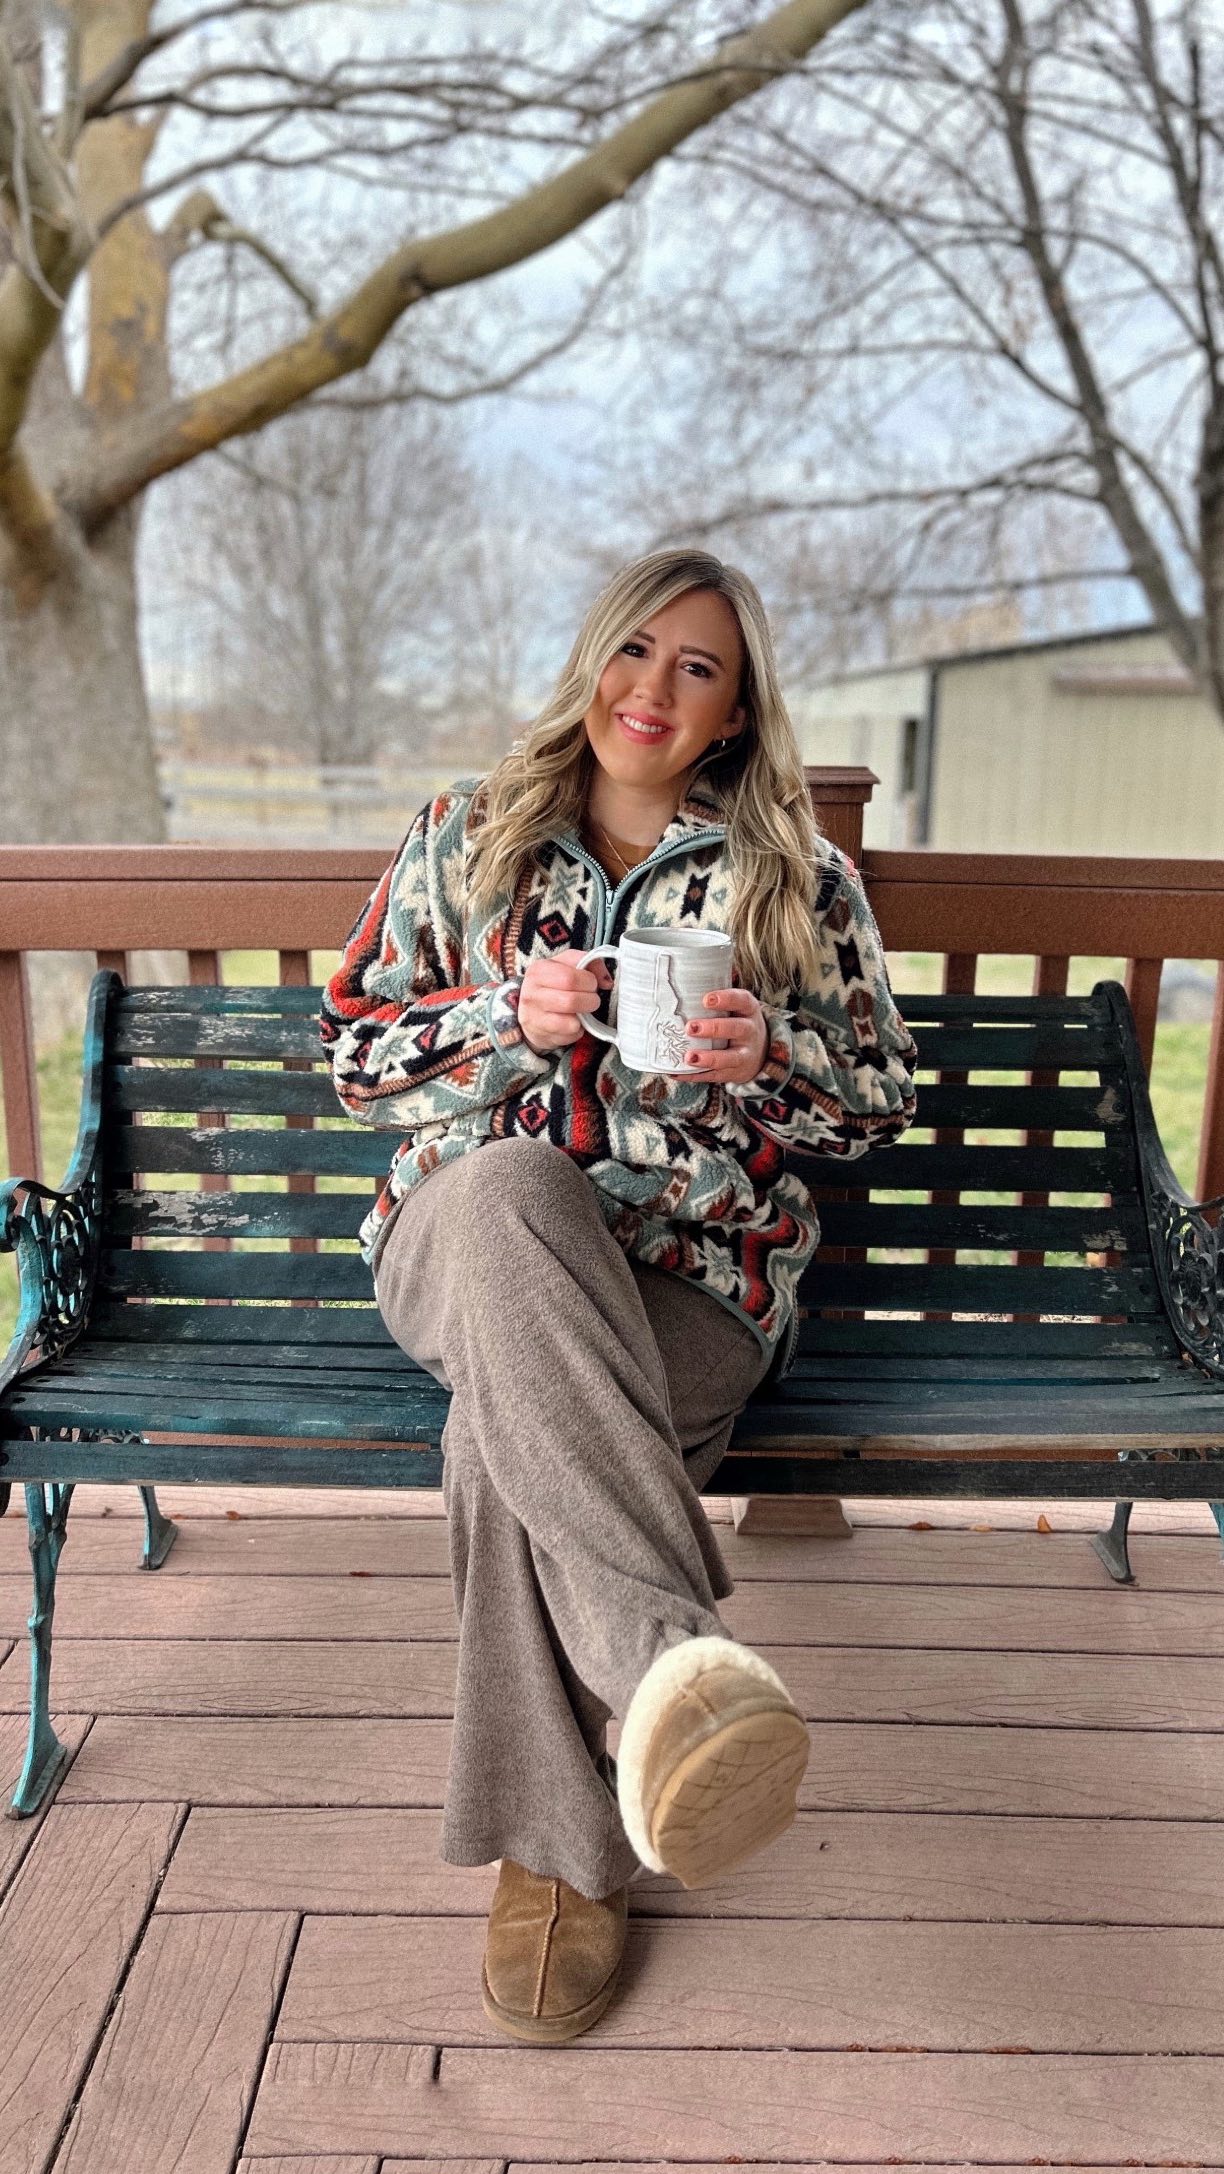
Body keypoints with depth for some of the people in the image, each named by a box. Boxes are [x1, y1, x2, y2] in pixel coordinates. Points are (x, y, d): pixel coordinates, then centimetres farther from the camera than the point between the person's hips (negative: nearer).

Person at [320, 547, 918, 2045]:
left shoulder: (798, 878, 11)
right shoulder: (466, 838, 14)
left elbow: (884, 1102, 13)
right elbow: (354, 1057, 11)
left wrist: (769, 1051, -9)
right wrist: (509, 1016, -8)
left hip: (693, 1273, 0)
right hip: (472, 1238, 1)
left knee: (502, 1437, -33)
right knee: (511, 1182, -38)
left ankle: (558, 1847, -15)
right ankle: (674, 1648, -49)